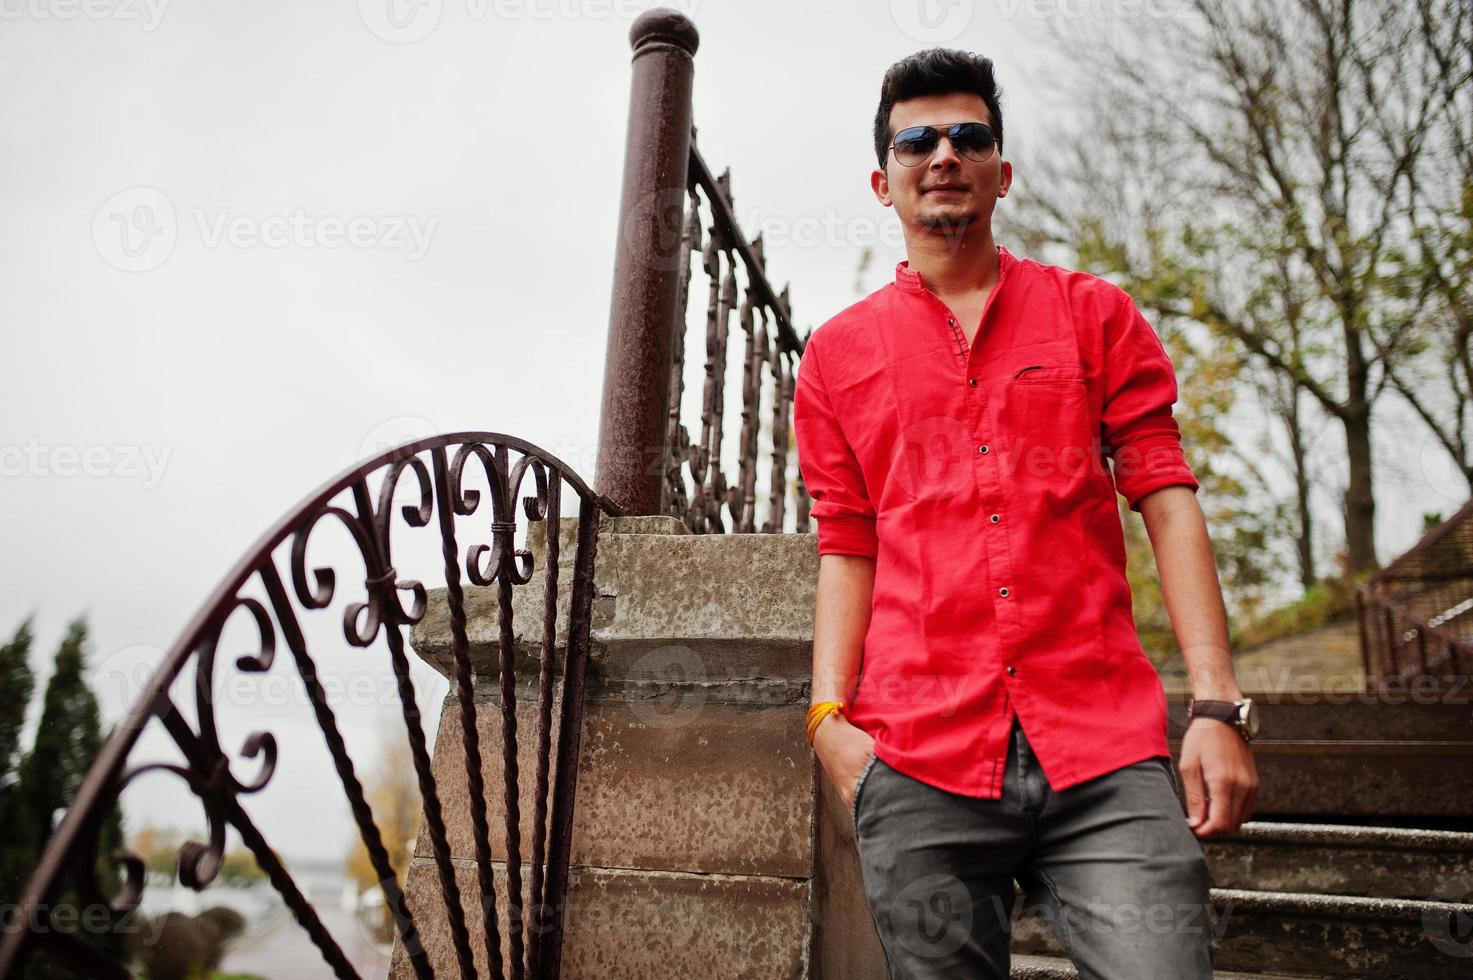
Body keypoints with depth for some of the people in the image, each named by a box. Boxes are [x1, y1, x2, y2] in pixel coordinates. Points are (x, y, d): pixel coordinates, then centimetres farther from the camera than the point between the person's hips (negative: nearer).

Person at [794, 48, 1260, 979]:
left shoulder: (1096, 315, 13)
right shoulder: (839, 354, 14)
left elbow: (1168, 500, 6)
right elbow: (847, 549, 12)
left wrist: (1218, 704, -3)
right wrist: (831, 715, -1)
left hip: (1106, 751, 0)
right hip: (918, 762, 1)